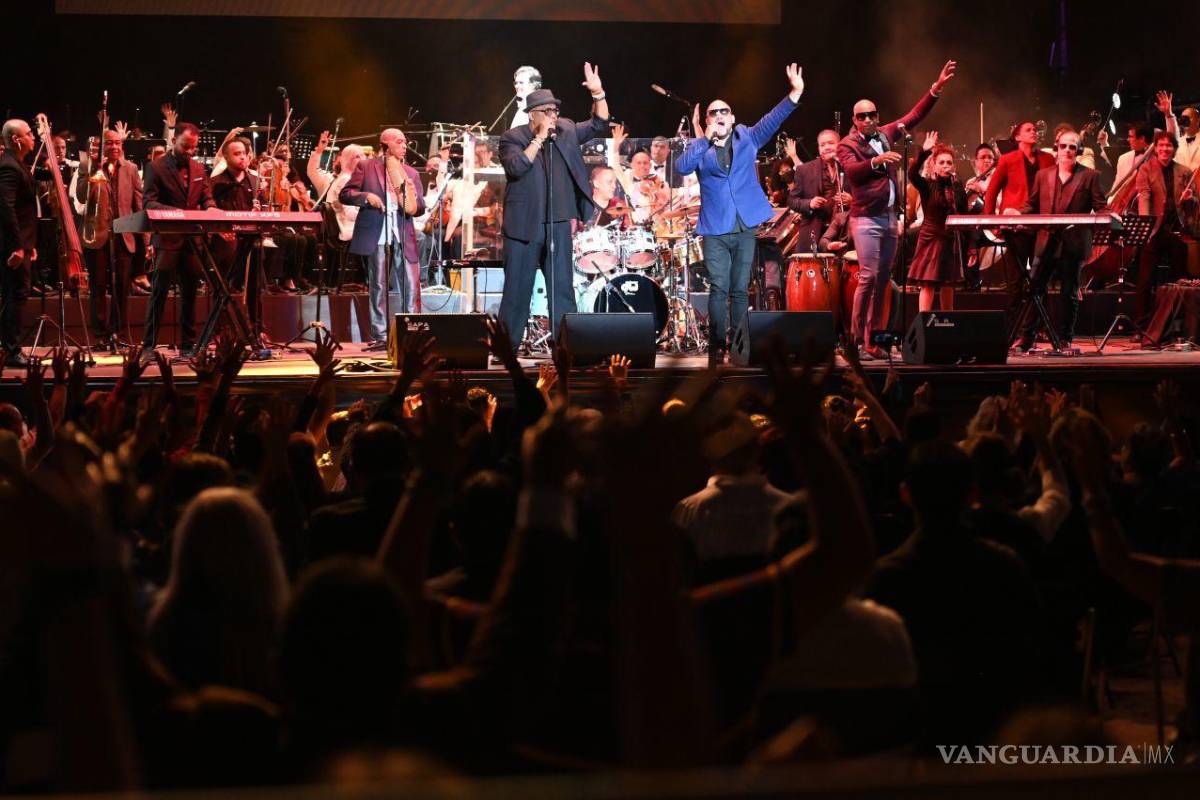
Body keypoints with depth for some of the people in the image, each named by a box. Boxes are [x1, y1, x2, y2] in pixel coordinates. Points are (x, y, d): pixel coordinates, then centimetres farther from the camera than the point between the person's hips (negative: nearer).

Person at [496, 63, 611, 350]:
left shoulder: (566, 131, 9)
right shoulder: (512, 138, -4)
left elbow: (598, 125, 9)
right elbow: (515, 167, -20)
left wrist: (598, 94, -6)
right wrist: (540, 138, -17)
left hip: (558, 224, 4)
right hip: (524, 226, -4)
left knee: (562, 290, 4)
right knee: (517, 291, 2)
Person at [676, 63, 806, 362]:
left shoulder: (747, 138, 10)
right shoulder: (698, 147, 7)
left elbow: (771, 121, -4)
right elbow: (682, 168, -11)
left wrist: (795, 94, -17)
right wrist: (706, 139, -14)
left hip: (746, 227, 1)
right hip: (715, 229, -1)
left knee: (740, 290, 4)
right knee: (719, 289, -8)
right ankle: (717, 346, -5)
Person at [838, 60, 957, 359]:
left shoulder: (886, 134, 13)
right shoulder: (847, 144, -4)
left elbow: (915, 115, 17)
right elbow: (852, 170, -22)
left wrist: (938, 87, 11)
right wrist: (877, 160, -38)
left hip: (890, 217, 7)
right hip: (866, 218, -7)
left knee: (883, 279, 6)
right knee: (868, 276, -16)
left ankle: (873, 341, 9)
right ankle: (856, 339, -12)